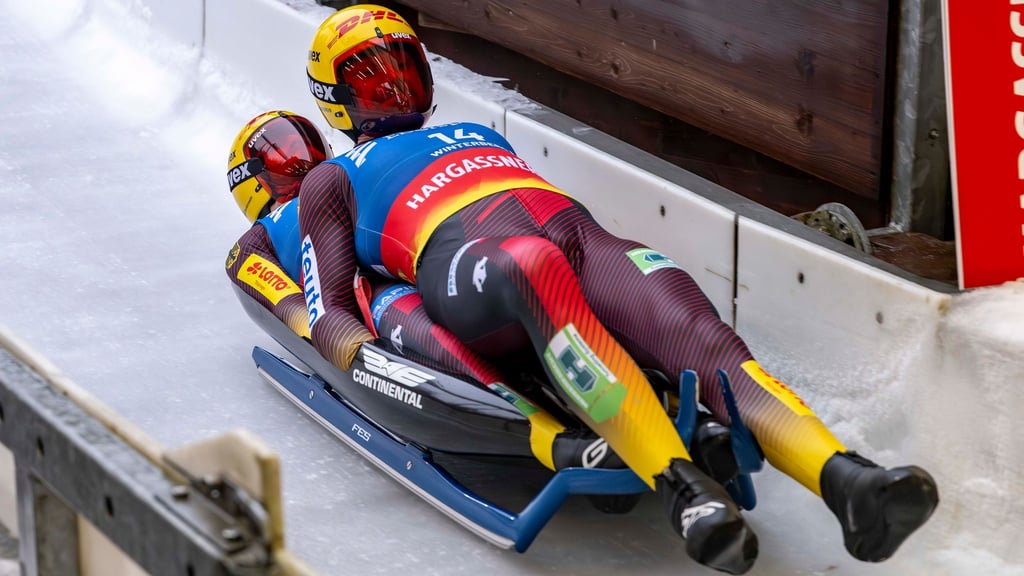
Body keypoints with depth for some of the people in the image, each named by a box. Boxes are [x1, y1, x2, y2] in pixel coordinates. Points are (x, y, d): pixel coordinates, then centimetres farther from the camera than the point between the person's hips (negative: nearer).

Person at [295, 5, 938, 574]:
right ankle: (681, 486, -63)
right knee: (535, 270, -43)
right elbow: (329, 315, 19)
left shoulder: (481, 137, 46)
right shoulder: (332, 181, 33)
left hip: (578, 234, 4)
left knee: (704, 341, -29)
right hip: (462, 254, -4)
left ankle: (848, 481, -57)